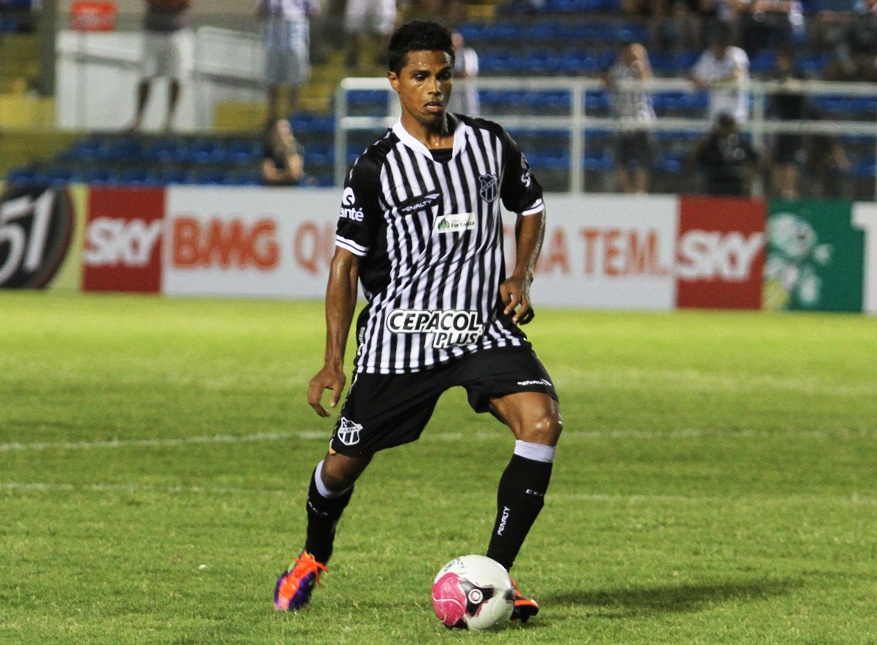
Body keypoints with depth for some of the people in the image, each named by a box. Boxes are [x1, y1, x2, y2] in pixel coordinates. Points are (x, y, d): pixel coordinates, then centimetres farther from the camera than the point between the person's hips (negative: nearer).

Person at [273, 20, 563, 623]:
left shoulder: (491, 144, 3)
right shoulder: (376, 167, -5)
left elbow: (531, 209, 20)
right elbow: (346, 262, 0)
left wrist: (521, 277, 2)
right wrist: (333, 361, -6)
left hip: (485, 327, 2)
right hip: (399, 334, -2)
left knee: (542, 421, -23)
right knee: (344, 463, 4)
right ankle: (313, 559, 38)